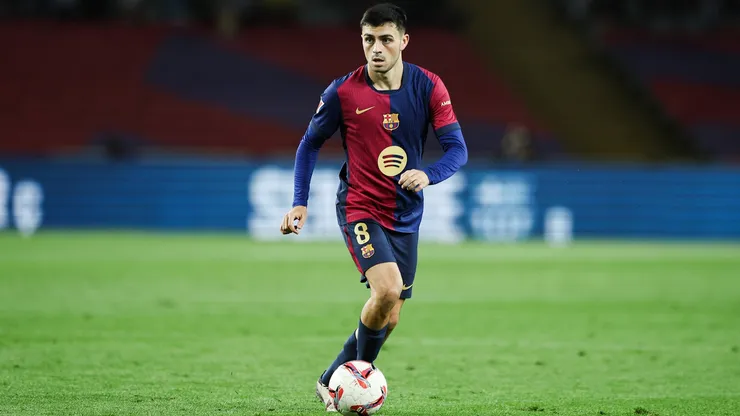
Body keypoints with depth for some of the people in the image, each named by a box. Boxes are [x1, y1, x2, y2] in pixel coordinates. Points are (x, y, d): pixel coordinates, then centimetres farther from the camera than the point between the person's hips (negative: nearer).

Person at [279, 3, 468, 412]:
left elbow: (457, 148, -9)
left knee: (389, 318, 9)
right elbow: (310, 143, 3)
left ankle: (331, 382, 29)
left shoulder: (428, 86, -7)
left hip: (406, 215, 4)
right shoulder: (343, 92, -11)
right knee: (387, 289, -26)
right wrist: (300, 203, -5)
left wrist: (428, 175, -30)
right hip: (360, 207, -4)